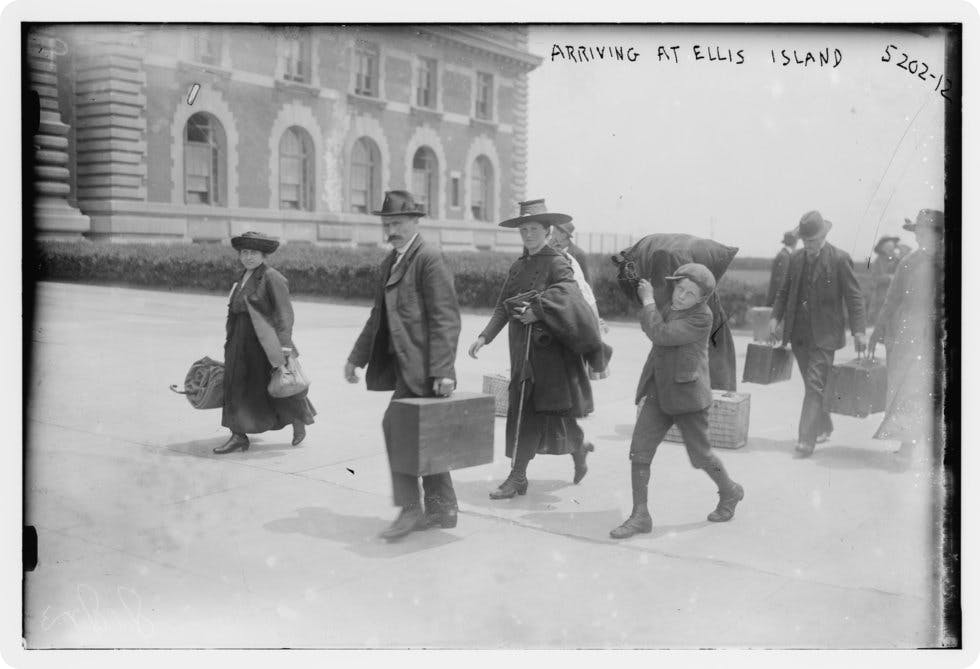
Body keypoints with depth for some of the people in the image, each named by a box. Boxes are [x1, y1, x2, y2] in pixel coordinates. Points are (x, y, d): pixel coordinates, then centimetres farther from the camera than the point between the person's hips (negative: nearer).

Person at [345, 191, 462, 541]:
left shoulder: (429, 259, -11)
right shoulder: (390, 262, 16)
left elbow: (445, 319, -17)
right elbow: (379, 315, 24)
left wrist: (442, 370, -22)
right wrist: (357, 356, 23)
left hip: (422, 365, -9)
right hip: (403, 364, 9)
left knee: (396, 424, -14)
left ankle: (410, 508, -6)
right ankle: (442, 507, 23)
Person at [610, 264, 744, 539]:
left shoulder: (701, 317, -16)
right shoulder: (666, 307, 7)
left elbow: (660, 334, -24)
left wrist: (648, 300, -15)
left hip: (687, 393, -6)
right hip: (658, 393, 6)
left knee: (700, 456, 8)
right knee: (639, 451, -4)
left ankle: (730, 492, 37)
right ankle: (640, 515, 4)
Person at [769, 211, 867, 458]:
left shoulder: (840, 259, -7)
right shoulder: (796, 258, 9)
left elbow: (854, 297, -7)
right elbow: (785, 291, 16)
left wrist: (858, 331, -12)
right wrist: (775, 317, 4)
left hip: (824, 335, -5)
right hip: (799, 334, 5)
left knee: (815, 385, -11)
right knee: (813, 385, 15)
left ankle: (806, 439, -12)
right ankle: (824, 427, 33)